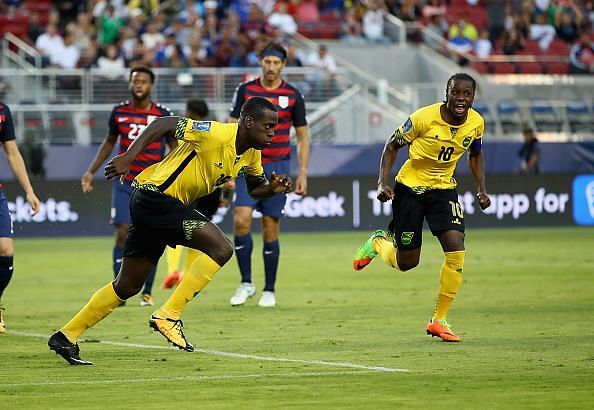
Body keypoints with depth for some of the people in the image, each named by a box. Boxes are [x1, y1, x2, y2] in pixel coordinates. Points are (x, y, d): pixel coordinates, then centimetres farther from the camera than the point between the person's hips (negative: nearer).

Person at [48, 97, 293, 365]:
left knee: (128, 286, 14)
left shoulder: (251, 154, 7)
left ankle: (66, 336, 21)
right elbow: (163, 124, -17)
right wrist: (128, 157, -22)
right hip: (156, 195, -10)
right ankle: (168, 315, -17)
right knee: (221, 248, -19)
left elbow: (255, 189, 23)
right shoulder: (217, 134, -19)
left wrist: (273, 188, 0)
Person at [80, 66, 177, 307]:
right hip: (125, 183, 1)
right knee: (123, 234, -8)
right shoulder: (119, 112, 2)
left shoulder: (163, 115, -5)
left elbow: (176, 149, 3)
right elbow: (109, 142, 17)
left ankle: (147, 292, 12)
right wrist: (91, 172, 15)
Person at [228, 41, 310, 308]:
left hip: (277, 168, -1)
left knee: (271, 230, 0)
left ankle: (269, 290, 10)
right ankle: (246, 283, -1)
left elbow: (302, 137, 7)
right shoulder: (245, 91, 3)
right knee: (241, 220, -15)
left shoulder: (293, 96, 1)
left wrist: (303, 173, 0)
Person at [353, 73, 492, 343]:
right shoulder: (423, 118, -21)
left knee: (456, 250, -17)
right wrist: (383, 183, -18)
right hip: (410, 187, -3)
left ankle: (439, 320, -5)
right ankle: (378, 242, 40)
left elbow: (475, 154, 14)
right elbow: (392, 146, -8)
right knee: (407, 262, 3)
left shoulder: (476, 123, -8)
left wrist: (481, 189, 4)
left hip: (443, 189, 3)